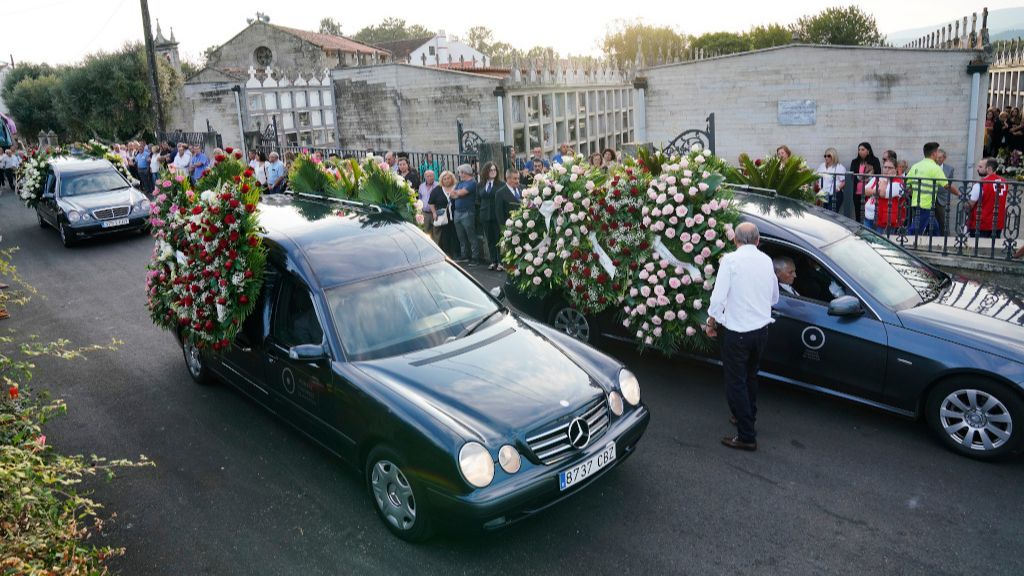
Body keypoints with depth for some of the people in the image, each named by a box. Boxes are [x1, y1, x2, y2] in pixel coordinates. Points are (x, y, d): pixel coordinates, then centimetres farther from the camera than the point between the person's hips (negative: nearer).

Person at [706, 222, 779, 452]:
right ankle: (748, 417, 41)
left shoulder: (730, 260, -13)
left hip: (737, 331, -6)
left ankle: (747, 436, 4)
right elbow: (774, 298, 15)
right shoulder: (767, 261, 5)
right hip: (761, 329, 6)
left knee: (735, 383, 1)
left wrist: (711, 323, -1)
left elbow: (718, 297, -16)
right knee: (750, 376, 24)